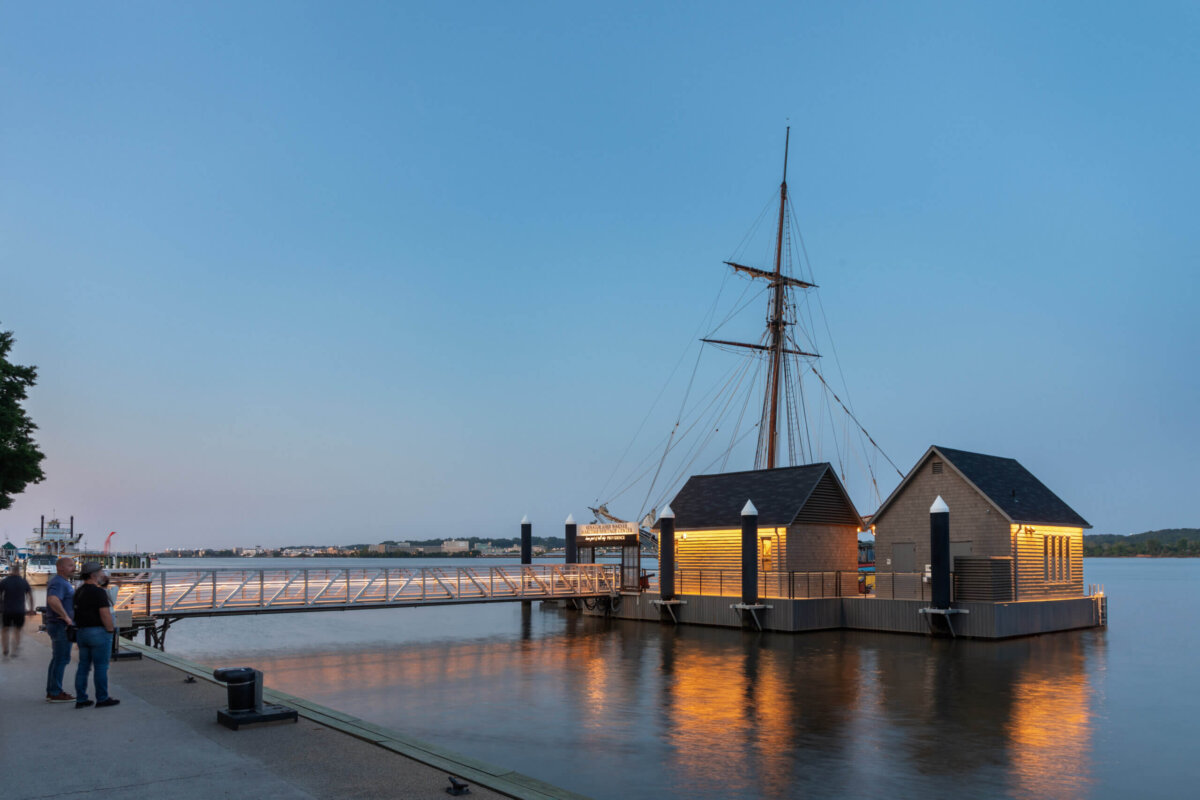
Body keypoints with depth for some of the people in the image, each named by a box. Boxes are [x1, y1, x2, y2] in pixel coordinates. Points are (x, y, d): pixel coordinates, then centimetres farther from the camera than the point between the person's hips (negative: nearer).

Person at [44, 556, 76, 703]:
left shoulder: (63, 583, 16)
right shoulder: (58, 583, -17)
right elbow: (53, 600, -36)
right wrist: (66, 617, -27)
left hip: (61, 626, 10)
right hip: (61, 626, -10)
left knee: (57, 659, 13)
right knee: (62, 659, -5)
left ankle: (51, 692, 18)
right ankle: (56, 693, -1)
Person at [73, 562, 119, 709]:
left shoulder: (79, 592, 11)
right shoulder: (98, 592, -15)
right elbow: (105, 614, -19)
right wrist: (110, 631, -10)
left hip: (81, 632, 8)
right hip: (99, 632, -8)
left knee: (83, 665, 11)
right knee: (101, 666, -1)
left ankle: (80, 699, 13)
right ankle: (102, 699, 4)